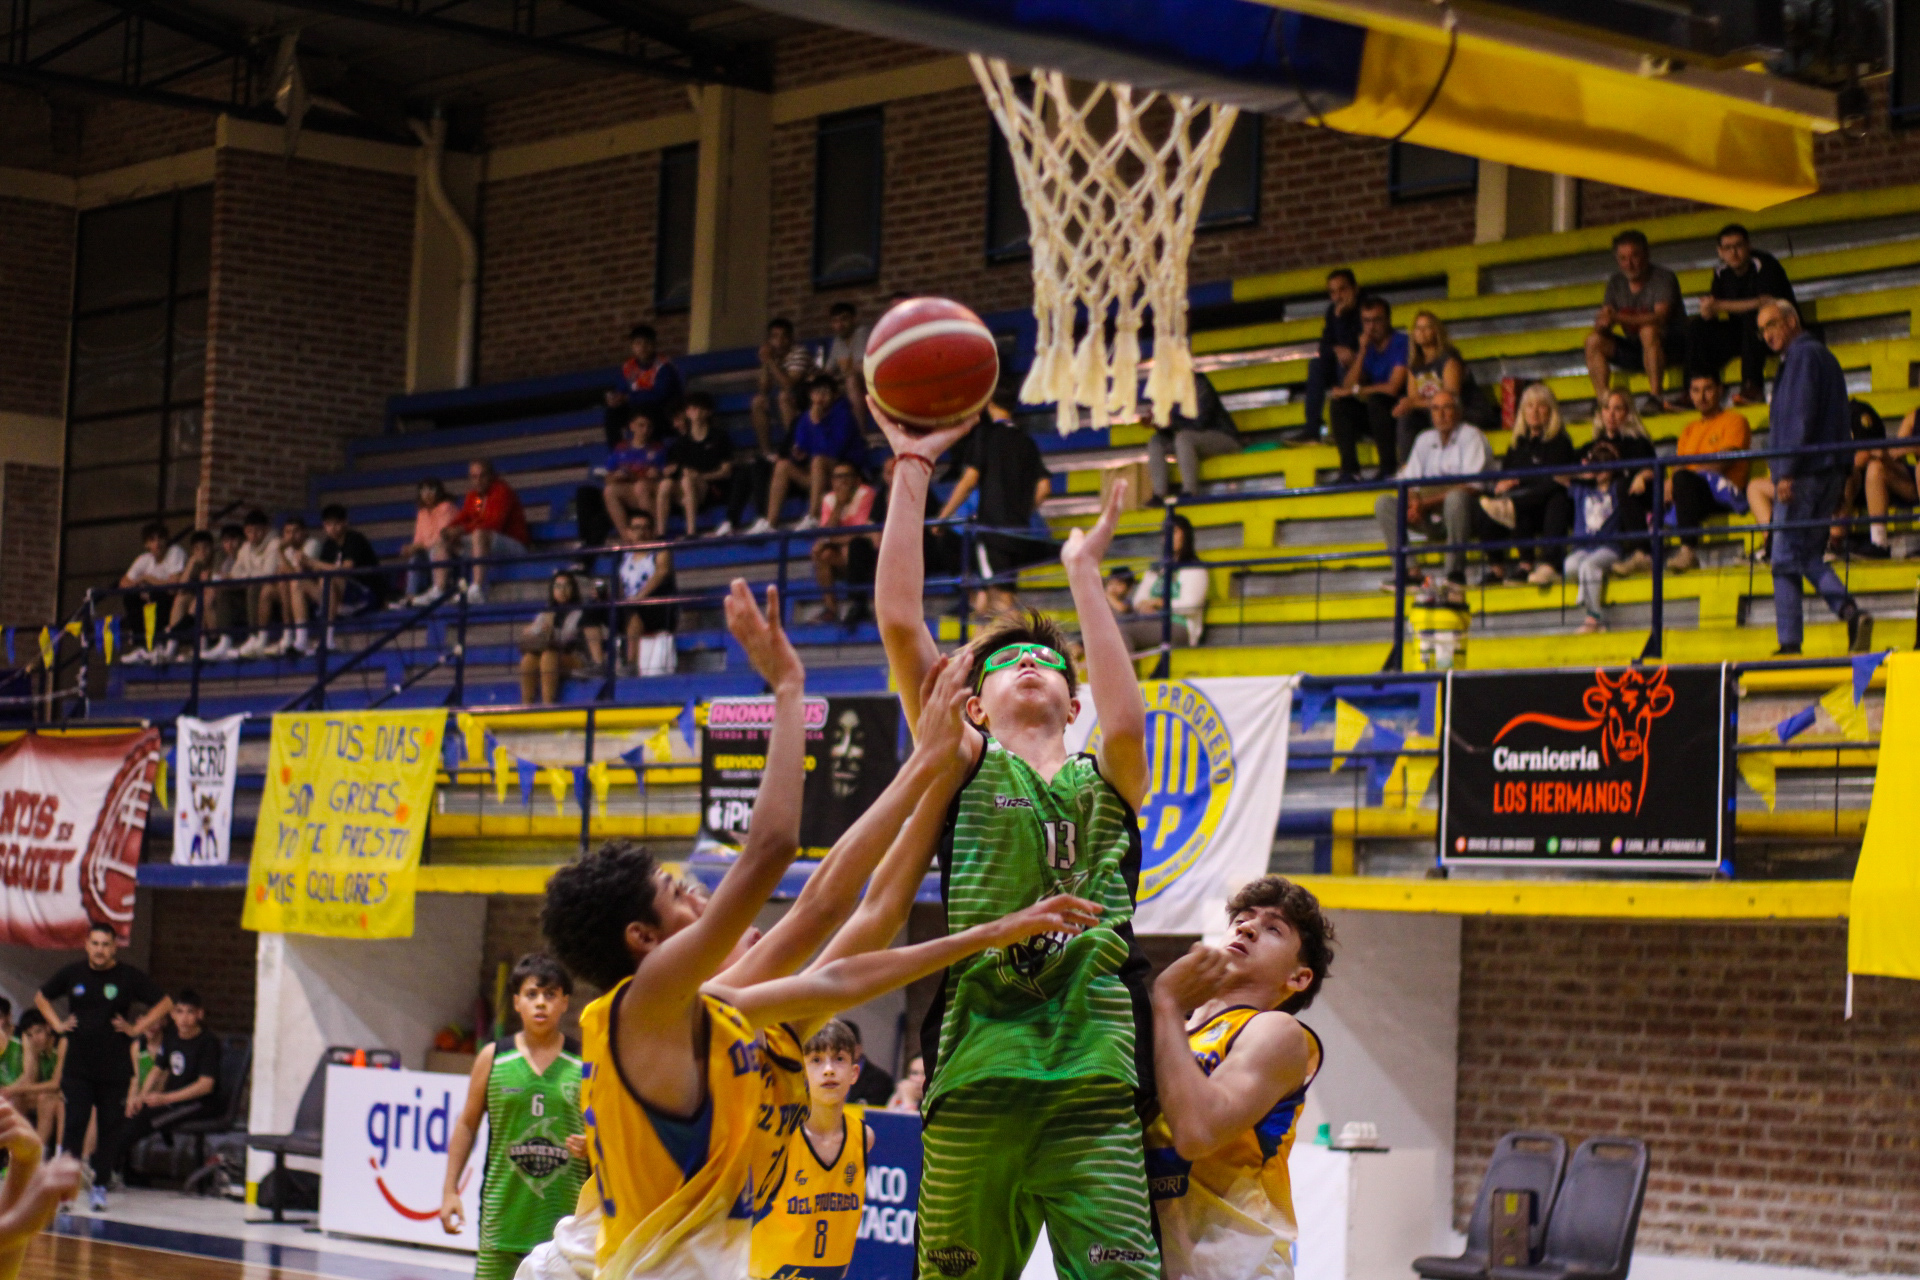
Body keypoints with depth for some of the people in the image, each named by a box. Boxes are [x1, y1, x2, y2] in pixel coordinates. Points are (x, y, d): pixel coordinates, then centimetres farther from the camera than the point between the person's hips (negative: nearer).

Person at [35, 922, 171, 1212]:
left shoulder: (130, 977, -1)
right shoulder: (73, 974, 6)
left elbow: (165, 1004, 2)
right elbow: (41, 997, 21)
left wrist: (136, 1029, -4)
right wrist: (57, 1024, 8)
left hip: (115, 1070, -1)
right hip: (77, 1066, 1)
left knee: (110, 1128, 2)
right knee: (73, 1125, -5)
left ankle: (100, 1187, 11)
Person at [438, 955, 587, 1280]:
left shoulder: (585, 1063, 2)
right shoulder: (492, 1057, 4)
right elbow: (467, 1124, 10)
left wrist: (592, 1144, -13)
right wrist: (450, 1189, 5)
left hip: (565, 1215, -1)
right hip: (503, 1212, 1)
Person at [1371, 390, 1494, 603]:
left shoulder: (1471, 436, -4)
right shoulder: (1424, 440, 15)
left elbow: (1471, 487, -16)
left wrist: (1426, 503, -20)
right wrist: (1413, 501, -14)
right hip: (1433, 521, 6)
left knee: (1456, 498, -39)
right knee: (1384, 503, -9)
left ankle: (1456, 574, -33)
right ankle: (1407, 570, -22)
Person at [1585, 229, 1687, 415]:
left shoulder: (1663, 278, -12)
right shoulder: (1616, 283, 6)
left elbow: (1660, 317, -29)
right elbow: (1602, 324, 1)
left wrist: (1619, 318, -41)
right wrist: (1602, 323, -27)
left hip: (1671, 346, -6)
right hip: (1636, 351, 6)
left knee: (1649, 331, -36)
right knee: (1594, 341, -13)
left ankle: (1656, 396, -35)